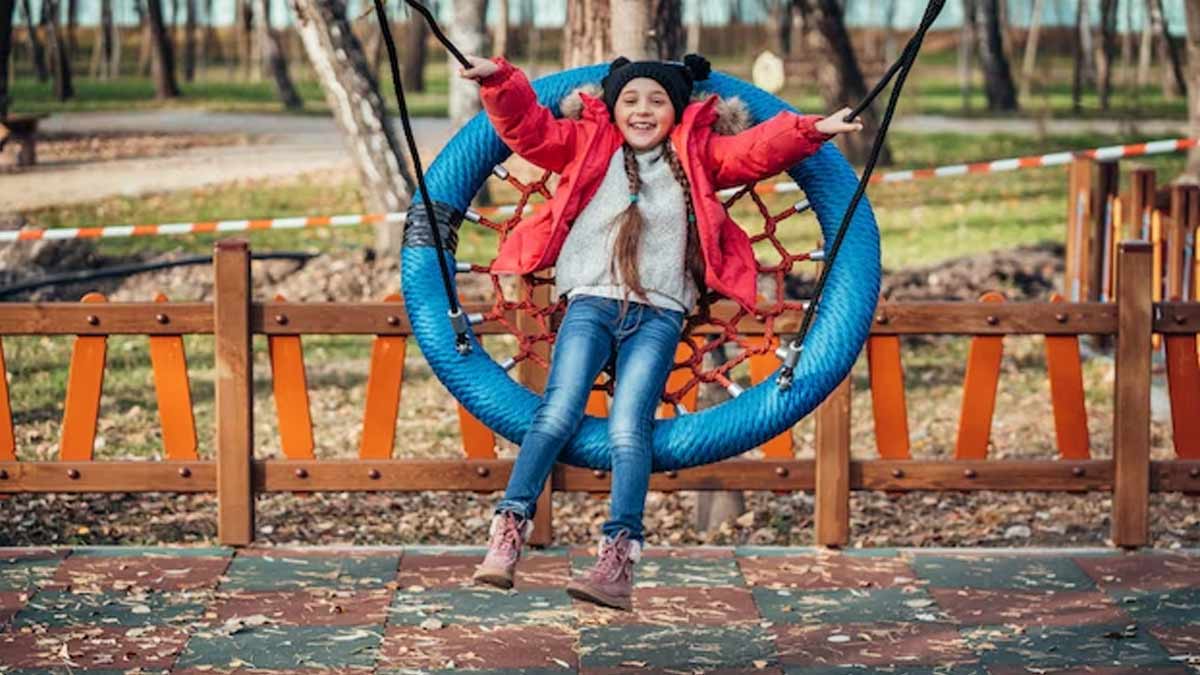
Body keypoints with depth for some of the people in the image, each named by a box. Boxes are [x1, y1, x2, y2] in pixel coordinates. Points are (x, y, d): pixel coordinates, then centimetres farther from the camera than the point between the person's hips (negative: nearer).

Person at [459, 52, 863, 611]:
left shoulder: (697, 155, 17)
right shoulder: (589, 145, 17)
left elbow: (757, 150, 7)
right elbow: (529, 129, 11)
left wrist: (809, 130, -9)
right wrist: (499, 82, -4)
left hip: (659, 314, 0)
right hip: (591, 301, 1)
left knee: (628, 428, -17)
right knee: (559, 412, -18)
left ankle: (617, 560, -24)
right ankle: (507, 533, -19)